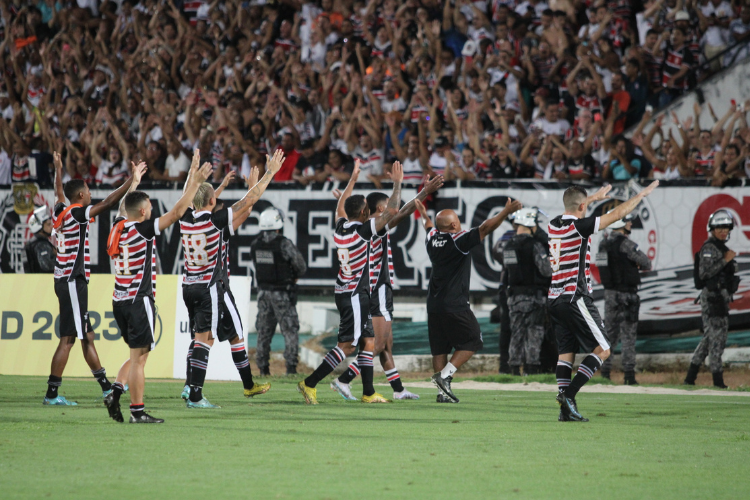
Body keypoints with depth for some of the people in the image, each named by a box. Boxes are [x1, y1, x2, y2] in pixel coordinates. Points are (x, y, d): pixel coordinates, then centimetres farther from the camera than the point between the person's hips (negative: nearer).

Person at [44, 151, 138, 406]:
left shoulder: (61, 211, 11)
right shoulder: (75, 214, -13)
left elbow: (60, 193, 33)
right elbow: (107, 203, -20)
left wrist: (58, 170, 49)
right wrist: (131, 181, -16)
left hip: (68, 281, 10)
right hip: (72, 281, -10)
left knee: (87, 335, 14)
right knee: (68, 338, -9)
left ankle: (106, 387, 21)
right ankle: (52, 393, -9)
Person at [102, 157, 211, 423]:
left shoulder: (118, 227, 6)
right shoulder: (142, 230, -13)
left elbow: (123, 208, 30)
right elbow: (177, 212, -13)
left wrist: (134, 181, 43)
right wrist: (194, 181, -7)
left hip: (120, 300, 8)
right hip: (139, 299, -8)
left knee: (137, 355, 18)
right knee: (139, 356, -4)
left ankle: (115, 392, 3)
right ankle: (137, 411, -3)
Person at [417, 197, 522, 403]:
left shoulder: (432, 239, 7)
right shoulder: (458, 241, -13)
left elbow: (428, 226, 31)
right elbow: (485, 228, -19)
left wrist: (423, 214, 51)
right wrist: (506, 211, -20)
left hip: (434, 305, 7)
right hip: (455, 305, -7)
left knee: (440, 347, 9)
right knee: (472, 341, 3)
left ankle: (443, 391, 8)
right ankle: (445, 375, -9)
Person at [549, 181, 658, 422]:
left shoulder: (553, 225, 8)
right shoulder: (578, 227, -13)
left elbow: (571, 212, 34)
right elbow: (617, 214, -8)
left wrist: (594, 196, 46)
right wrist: (642, 194, 5)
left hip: (555, 299, 8)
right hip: (575, 298, -8)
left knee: (566, 351, 7)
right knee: (602, 349, -2)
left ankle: (566, 410, 0)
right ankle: (569, 393, -13)